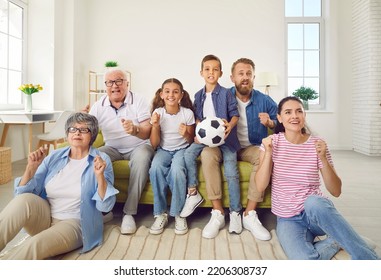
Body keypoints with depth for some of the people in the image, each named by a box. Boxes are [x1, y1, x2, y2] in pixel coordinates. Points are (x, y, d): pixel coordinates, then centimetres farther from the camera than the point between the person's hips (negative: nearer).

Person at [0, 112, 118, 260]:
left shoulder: (102, 160, -4)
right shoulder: (54, 156, 7)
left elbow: (105, 206, -12)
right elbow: (25, 192, 3)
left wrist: (100, 176, -28)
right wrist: (31, 168, -14)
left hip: (74, 223, -3)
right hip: (44, 218, 4)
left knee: (36, 244, -32)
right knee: (23, 200, -27)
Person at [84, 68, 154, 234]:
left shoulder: (138, 101, -8)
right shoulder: (98, 106, 1)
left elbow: (147, 132, -17)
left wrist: (135, 130, -42)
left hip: (138, 146, -3)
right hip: (113, 148, 3)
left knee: (142, 158, -36)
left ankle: (129, 213, -27)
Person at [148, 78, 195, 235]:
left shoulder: (187, 113, -7)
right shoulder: (158, 113, -4)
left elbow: (191, 141, 2)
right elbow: (154, 144, -3)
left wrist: (186, 135, -21)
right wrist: (155, 126, -19)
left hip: (182, 149, -1)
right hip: (163, 150, 1)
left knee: (177, 170, -34)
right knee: (155, 168, -32)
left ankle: (178, 214, -15)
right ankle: (160, 214, -17)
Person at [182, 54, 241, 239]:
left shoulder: (226, 93, -1)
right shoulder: (199, 95, 11)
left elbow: (235, 114, -2)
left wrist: (230, 125, -22)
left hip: (225, 137, -3)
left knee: (231, 171, -17)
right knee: (188, 153, -23)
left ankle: (235, 212, -5)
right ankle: (193, 194, -10)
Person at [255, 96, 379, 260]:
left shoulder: (317, 144, -4)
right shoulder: (272, 142, -3)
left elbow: (336, 191, -8)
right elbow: (260, 186, -11)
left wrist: (323, 159, -22)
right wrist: (268, 154, -22)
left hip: (316, 211, 0)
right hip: (287, 219, 0)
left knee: (312, 202, -38)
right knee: (305, 260, -31)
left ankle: (367, 256, -19)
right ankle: (335, 242, 1)